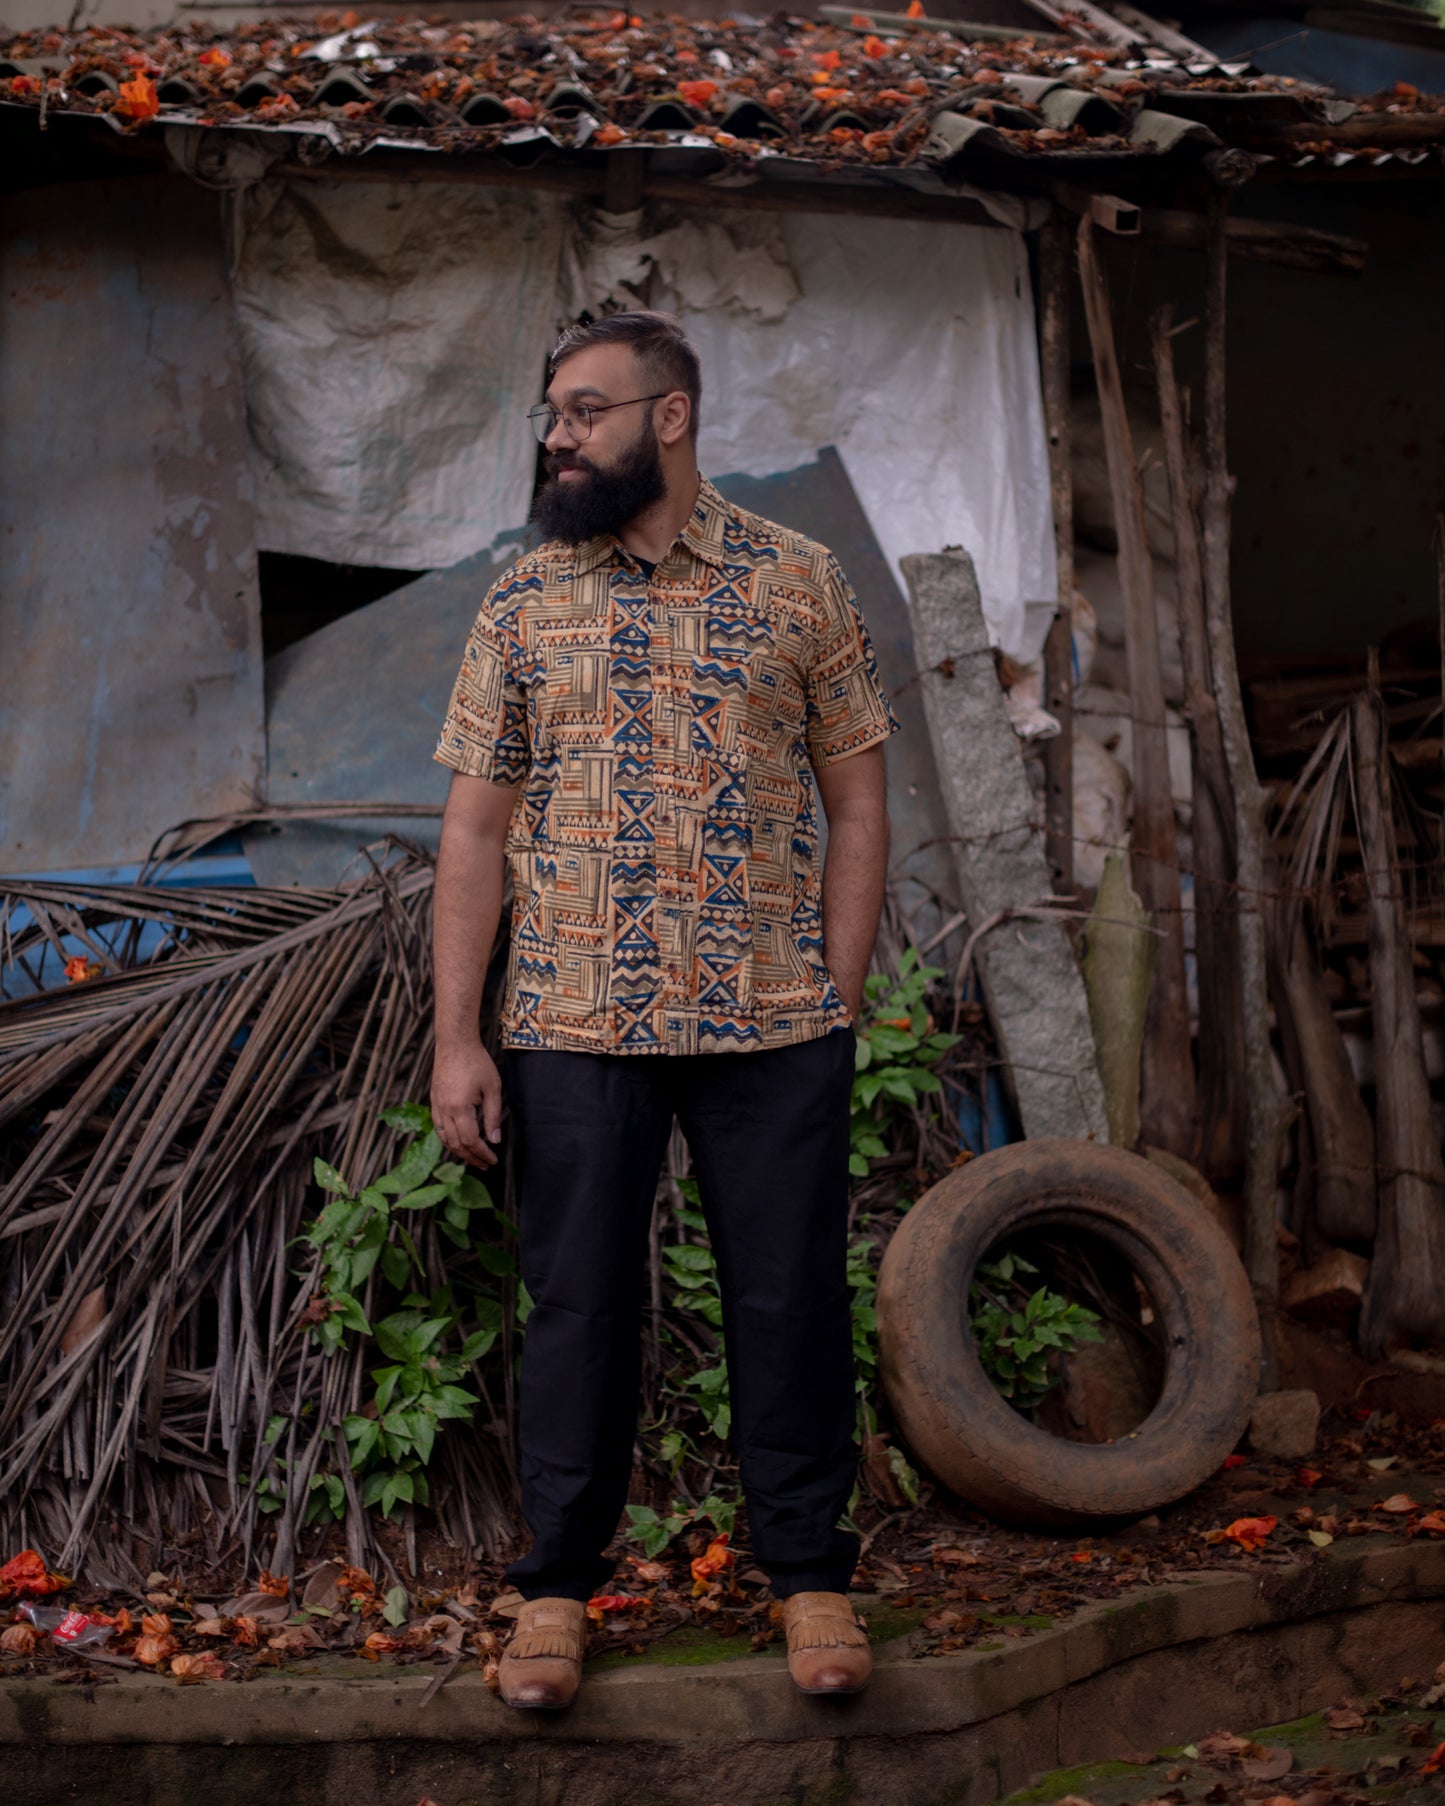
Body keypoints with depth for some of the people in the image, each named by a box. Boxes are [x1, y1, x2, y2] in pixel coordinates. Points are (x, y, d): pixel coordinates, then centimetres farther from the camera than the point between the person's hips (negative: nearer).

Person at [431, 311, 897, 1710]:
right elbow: (474, 829, 5)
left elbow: (856, 805, 4)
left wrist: (838, 1007, -2)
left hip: (773, 1026, -1)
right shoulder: (523, 602, 6)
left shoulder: (797, 582, 3)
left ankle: (809, 1575, 23)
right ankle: (557, 1585, 23)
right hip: (571, 1028, 1)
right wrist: (457, 1038, -2)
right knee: (577, 1305, 8)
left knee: (791, 1301, 7)